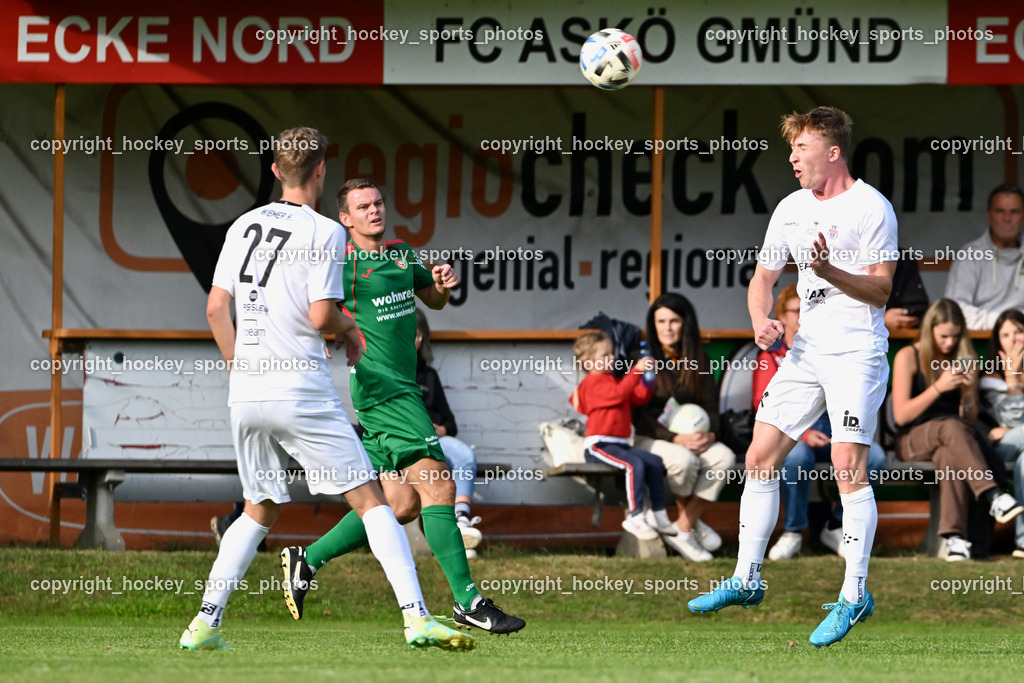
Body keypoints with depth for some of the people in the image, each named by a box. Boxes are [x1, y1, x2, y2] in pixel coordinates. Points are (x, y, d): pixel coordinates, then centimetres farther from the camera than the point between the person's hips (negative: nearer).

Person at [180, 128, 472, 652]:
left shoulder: (244, 226, 11)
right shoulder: (324, 232, -6)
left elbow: (216, 308, 11)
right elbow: (320, 315, -13)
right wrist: (348, 330, 9)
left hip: (246, 392, 6)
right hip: (301, 390, -6)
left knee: (259, 511, 20)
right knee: (369, 500, -3)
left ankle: (204, 623, 12)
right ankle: (416, 617, -13)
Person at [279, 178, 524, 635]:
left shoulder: (401, 254, 14)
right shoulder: (341, 266, -8)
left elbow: (433, 300, 26)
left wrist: (442, 285, 5)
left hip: (403, 388, 9)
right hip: (381, 388, -9)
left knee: (401, 504, 9)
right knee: (437, 486, -15)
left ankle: (306, 560, 18)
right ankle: (467, 601, -16)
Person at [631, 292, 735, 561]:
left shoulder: (699, 361, 9)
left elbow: (710, 405, 9)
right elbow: (637, 415, -10)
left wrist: (710, 433, -15)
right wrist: (675, 438, -22)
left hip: (693, 435, 5)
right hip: (650, 438, -5)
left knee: (724, 457, -27)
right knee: (684, 459, -37)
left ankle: (683, 530, -20)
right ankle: (690, 520, -8)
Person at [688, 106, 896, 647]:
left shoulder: (871, 208, -9)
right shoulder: (792, 208, 11)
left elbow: (881, 289, -11)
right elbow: (763, 276, 19)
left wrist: (831, 272, -27)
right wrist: (761, 320, -1)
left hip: (857, 352, -7)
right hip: (805, 351, 7)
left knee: (849, 466, -15)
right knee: (760, 457, 5)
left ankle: (854, 596, -9)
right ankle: (747, 579, 16)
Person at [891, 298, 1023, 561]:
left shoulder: (966, 359, 10)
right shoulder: (908, 357, -2)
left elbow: (970, 418, 11)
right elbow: (901, 415, -10)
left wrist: (969, 392, -11)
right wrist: (939, 387, -19)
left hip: (951, 440, 3)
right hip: (913, 440, -3)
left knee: (950, 456, -37)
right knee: (951, 427, -38)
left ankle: (955, 536, -46)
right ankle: (993, 496, -50)